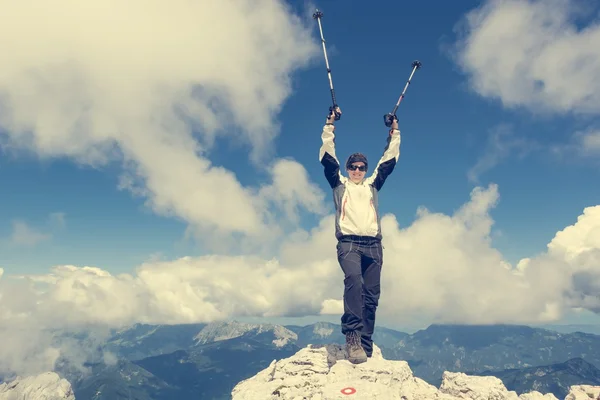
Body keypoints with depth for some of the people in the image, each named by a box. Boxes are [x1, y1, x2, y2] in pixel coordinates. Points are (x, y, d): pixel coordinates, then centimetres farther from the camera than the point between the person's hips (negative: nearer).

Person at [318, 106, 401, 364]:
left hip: (373, 245, 4)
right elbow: (327, 156, 11)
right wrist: (330, 125, 9)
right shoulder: (339, 184, 18)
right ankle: (352, 335, -33)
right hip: (348, 243, -3)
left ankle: (365, 345, 1)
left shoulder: (372, 185, 25)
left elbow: (389, 160, 25)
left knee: (371, 295, -3)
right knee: (354, 281, -29)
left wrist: (394, 131, 24)